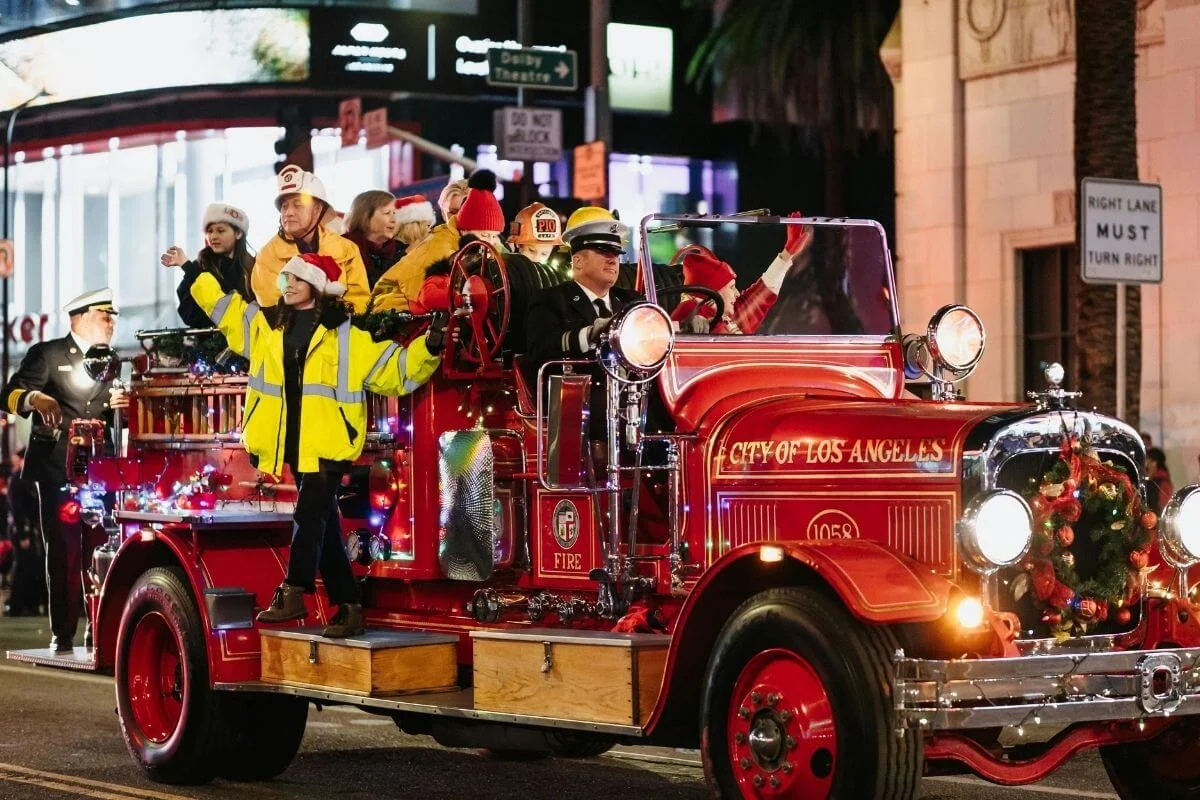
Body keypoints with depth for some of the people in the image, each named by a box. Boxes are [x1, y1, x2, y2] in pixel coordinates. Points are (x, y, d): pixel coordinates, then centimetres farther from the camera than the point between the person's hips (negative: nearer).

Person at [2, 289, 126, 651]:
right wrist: (36, 399, -33)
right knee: (62, 552, -5)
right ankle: (62, 634, -2)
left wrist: (118, 406, 1)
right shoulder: (47, 355, 1)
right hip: (57, 469, -5)